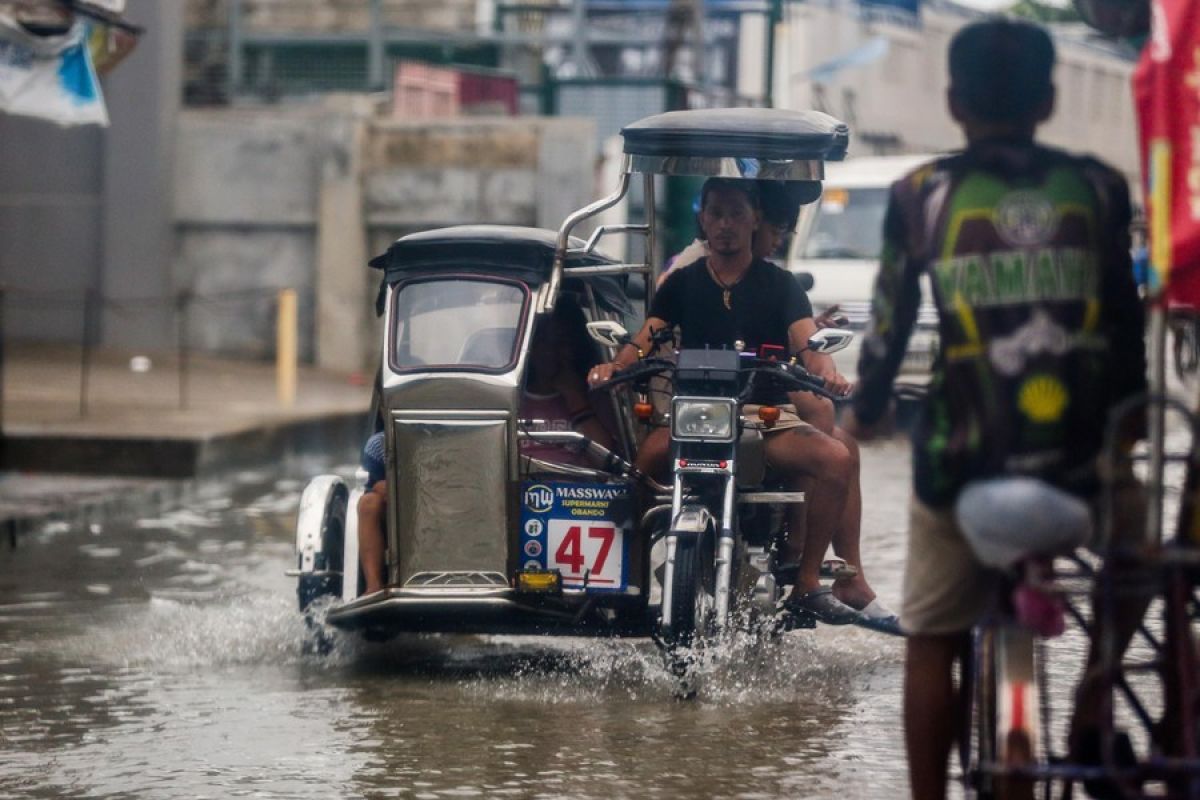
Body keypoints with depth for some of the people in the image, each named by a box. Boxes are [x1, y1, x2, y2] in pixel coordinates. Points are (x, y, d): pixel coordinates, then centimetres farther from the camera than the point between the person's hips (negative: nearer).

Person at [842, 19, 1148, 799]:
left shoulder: (922, 195, 1)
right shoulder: (1098, 190, 3)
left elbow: (890, 322, 4)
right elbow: (1126, 318, 7)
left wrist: (866, 411, 21)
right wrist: (1131, 416, 21)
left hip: (961, 462, 0)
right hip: (1083, 460, 1)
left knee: (932, 645, 14)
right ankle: (1091, 714, 16)